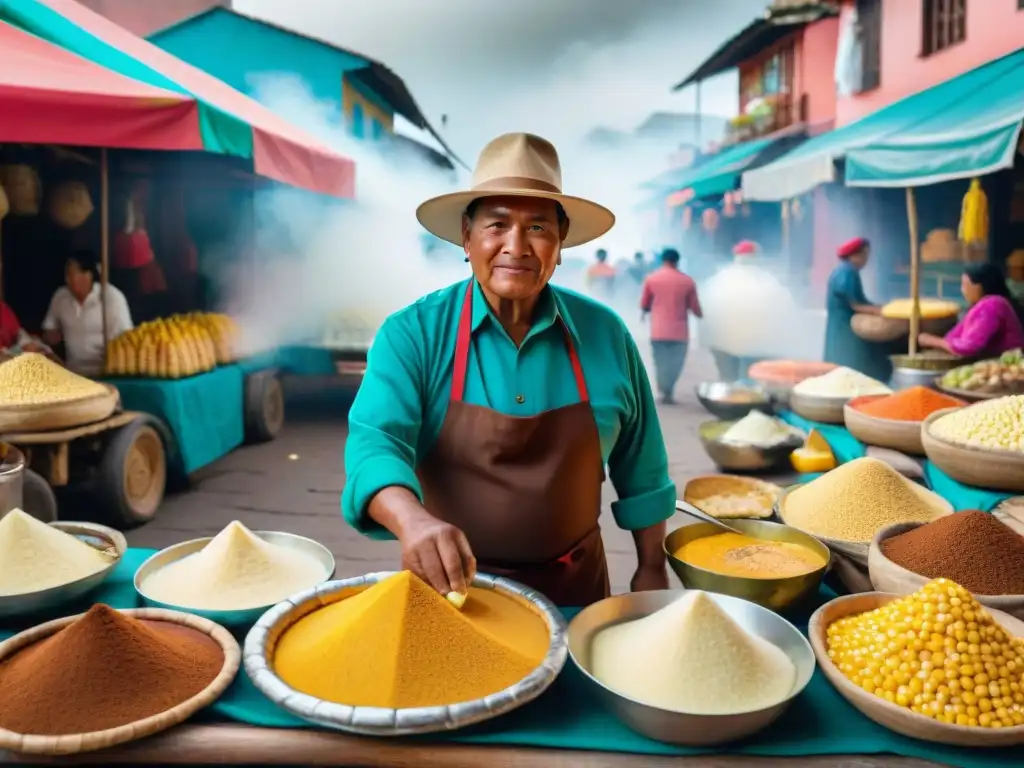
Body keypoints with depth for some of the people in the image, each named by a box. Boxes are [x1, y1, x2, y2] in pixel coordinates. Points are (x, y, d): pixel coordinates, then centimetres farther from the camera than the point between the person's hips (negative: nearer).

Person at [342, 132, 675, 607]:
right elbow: (374, 442, -25)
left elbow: (640, 466, 3)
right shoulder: (412, 333, -13)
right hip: (448, 585, -1)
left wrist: (651, 567, 6)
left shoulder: (605, 335, -5)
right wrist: (414, 520, -44)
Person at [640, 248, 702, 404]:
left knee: (660, 362, 11)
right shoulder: (687, 281, 0)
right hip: (679, 331, -1)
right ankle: (668, 393, -5)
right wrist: (700, 315, 25)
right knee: (674, 363, 6)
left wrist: (645, 312, 29)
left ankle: (663, 391, -2)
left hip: (658, 331, 1)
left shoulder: (651, 278, 1)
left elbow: (644, 305, 7)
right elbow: (695, 308, 3)